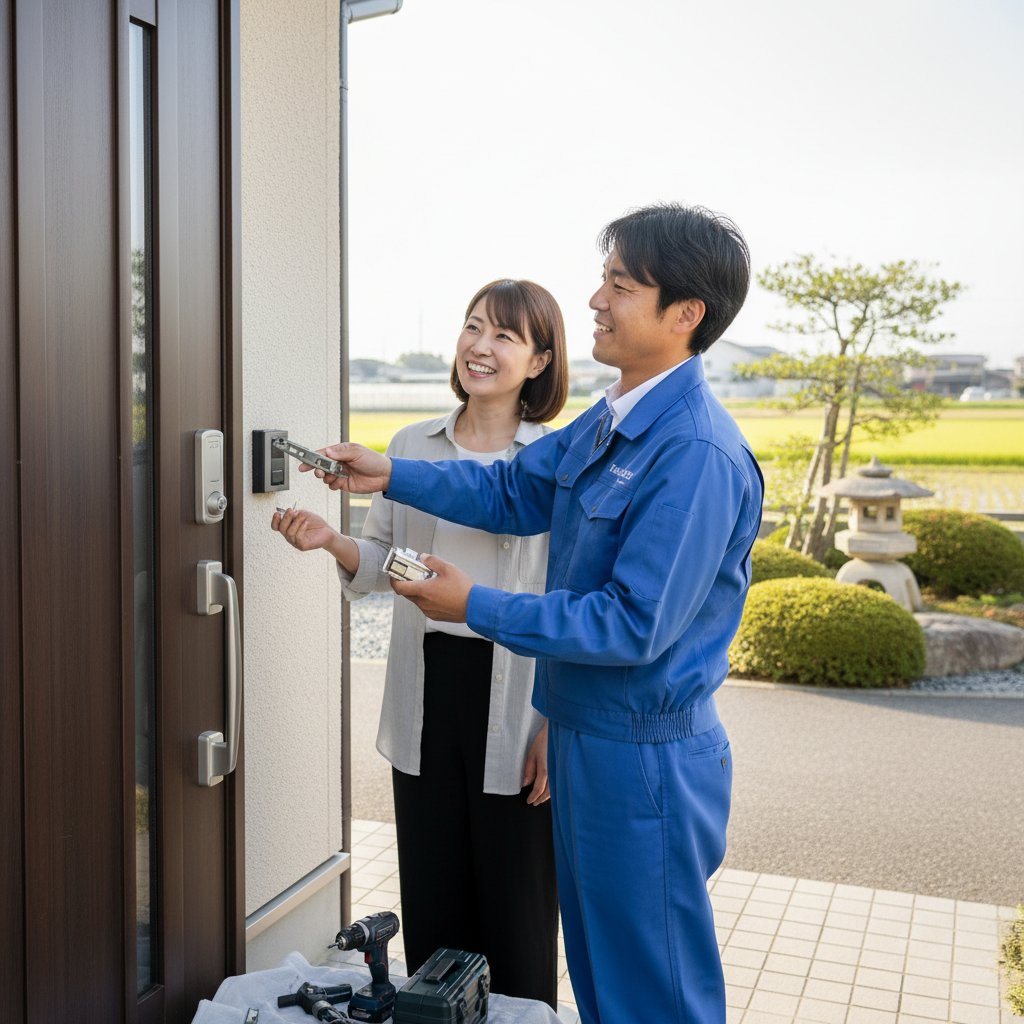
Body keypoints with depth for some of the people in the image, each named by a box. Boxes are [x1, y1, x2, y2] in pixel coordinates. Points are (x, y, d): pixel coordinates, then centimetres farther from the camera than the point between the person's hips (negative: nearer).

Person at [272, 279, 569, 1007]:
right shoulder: (412, 446, 7)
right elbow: (382, 564, 13)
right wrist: (330, 540, -8)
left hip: (515, 698, -3)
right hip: (426, 692, 4)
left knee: (518, 897, 8)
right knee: (431, 892, 14)